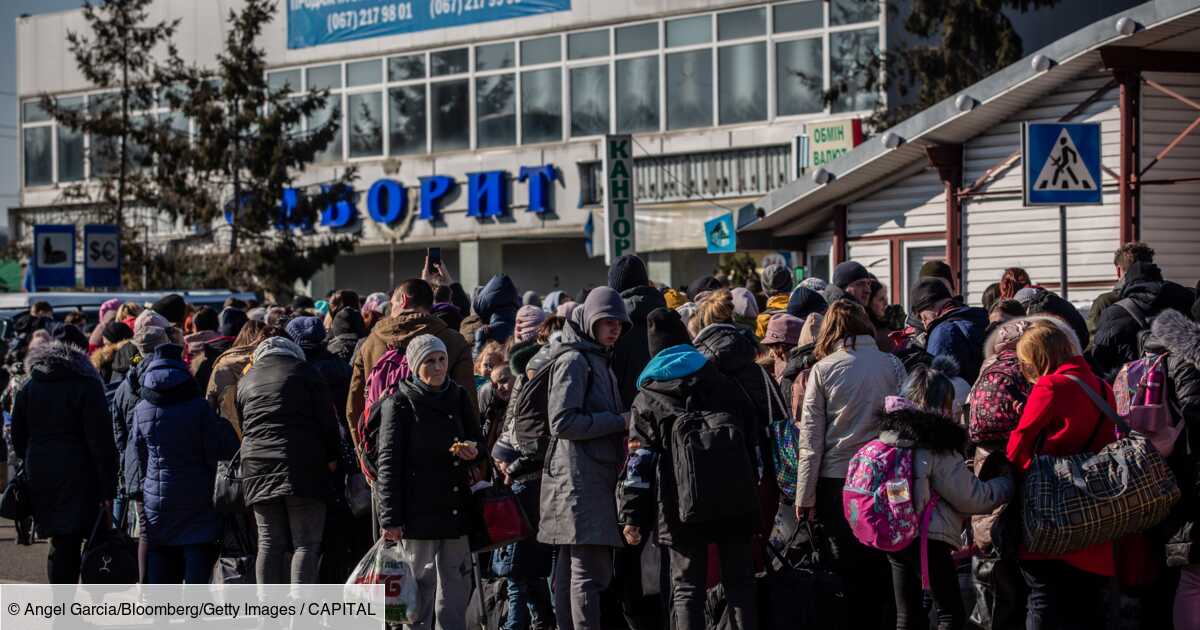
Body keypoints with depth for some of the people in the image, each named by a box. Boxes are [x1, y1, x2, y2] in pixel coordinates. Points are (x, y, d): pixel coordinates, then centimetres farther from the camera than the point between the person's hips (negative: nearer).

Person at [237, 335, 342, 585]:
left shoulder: (245, 381, 17)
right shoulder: (304, 371, 4)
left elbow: (242, 428, 19)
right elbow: (327, 418, -2)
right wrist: (332, 456, 6)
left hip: (258, 468, 4)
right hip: (304, 468, -4)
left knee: (269, 545, 7)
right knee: (306, 544, -4)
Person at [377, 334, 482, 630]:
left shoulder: (459, 398, 11)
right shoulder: (400, 403, -4)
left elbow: (478, 439, 23)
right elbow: (389, 463, -8)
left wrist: (473, 451, -4)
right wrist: (390, 517, -14)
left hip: (456, 507, 5)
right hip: (418, 510, -5)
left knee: (457, 586, 8)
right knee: (421, 584, -2)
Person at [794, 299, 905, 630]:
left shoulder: (823, 369, -1)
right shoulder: (892, 365, 2)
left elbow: (811, 438, -2)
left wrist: (805, 495, 2)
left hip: (837, 479, -1)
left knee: (848, 569, 6)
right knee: (882, 566, 7)